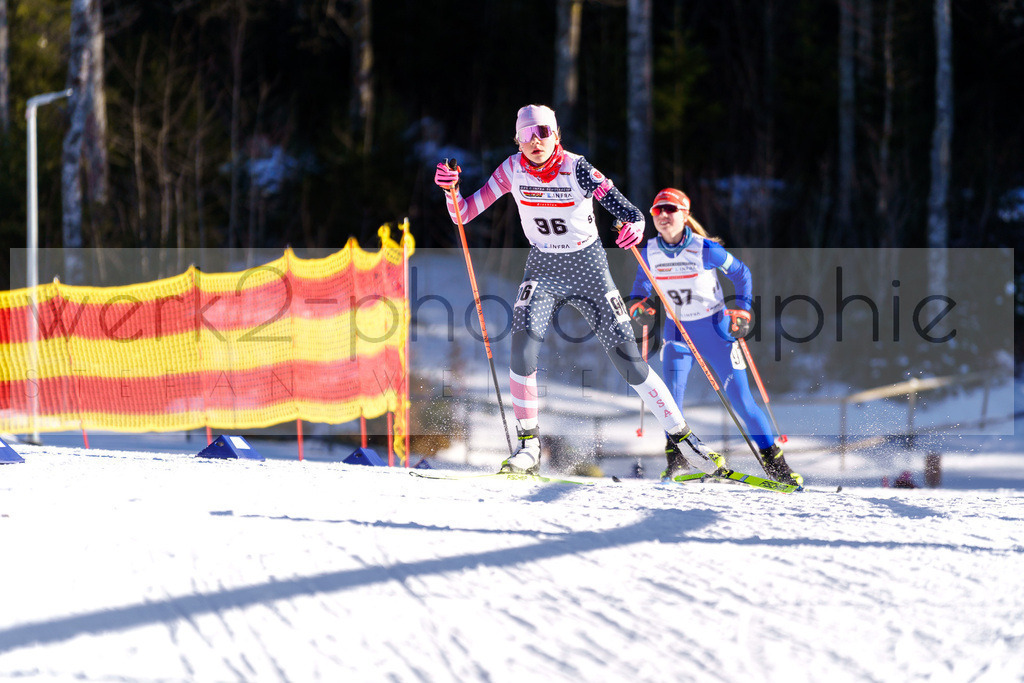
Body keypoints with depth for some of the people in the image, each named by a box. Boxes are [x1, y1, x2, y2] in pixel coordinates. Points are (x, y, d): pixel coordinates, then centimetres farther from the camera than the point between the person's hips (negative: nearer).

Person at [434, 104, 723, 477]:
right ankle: (528, 446, -11)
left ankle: (682, 437, 9)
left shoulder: (577, 169, -17)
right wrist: (451, 189, -24)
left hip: (588, 268, -2)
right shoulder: (513, 170, -8)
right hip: (543, 269, 2)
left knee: (627, 358, -4)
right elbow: (464, 213, -4)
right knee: (523, 345, -22)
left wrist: (635, 226, -46)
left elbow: (630, 212, -23)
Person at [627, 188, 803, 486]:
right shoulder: (649, 253, -5)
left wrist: (742, 310, -9)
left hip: (716, 330, -3)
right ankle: (675, 457, -3)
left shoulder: (705, 249, -16)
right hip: (677, 332, 3)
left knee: (740, 399, -3)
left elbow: (741, 272, -2)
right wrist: (638, 307, -12)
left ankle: (774, 461, 9)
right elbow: (641, 289, 10)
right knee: (671, 391, -19)